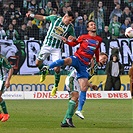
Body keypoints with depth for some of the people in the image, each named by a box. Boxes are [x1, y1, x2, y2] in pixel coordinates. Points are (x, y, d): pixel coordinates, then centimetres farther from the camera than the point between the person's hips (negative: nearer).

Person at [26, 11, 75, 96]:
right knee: (38, 63, 6)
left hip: (57, 49, -1)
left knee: (57, 69, -11)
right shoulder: (54, 18, -6)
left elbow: (73, 40, 0)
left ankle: (55, 87, 8)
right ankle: (43, 71, 40)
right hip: (47, 45, 1)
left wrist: (72, 38, -24)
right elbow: (43, 18, 8)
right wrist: (32, 15, -1)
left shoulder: (70, 27, -6)